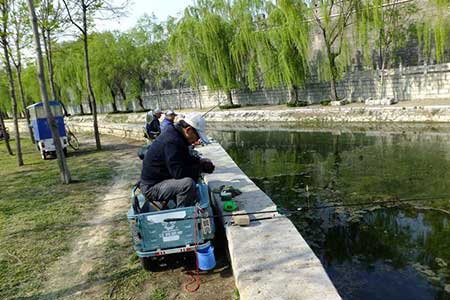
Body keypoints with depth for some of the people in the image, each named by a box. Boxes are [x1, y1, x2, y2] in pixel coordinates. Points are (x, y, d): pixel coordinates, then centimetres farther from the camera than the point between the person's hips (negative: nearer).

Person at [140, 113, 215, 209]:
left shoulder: (175, 134, 6)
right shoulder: (172, 141, -25)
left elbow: (185, 158, 19)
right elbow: (178, 172, -29)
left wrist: (200, 161, 0)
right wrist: (201, 168, -18)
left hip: (161, 178, 11)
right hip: (151, 186, -11)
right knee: (188, 184, -30)